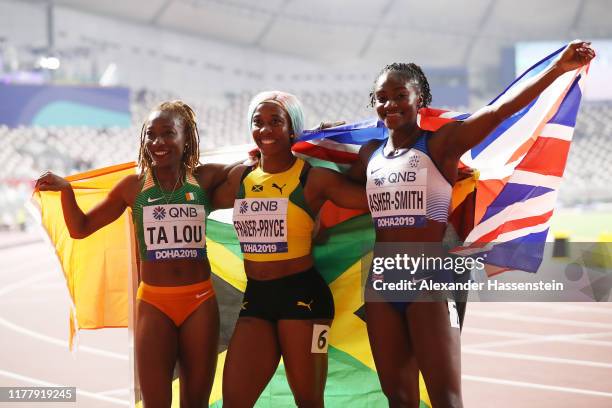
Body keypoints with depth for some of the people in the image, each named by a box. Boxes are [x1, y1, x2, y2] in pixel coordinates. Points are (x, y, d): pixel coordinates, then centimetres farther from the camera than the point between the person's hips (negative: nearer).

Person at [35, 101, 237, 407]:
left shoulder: (204, 179, 0)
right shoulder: (134, 186, 1)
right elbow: (80, 228, 9)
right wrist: (66, 190, -7)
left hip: (200, 301, 0)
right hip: (154, 304, 0)